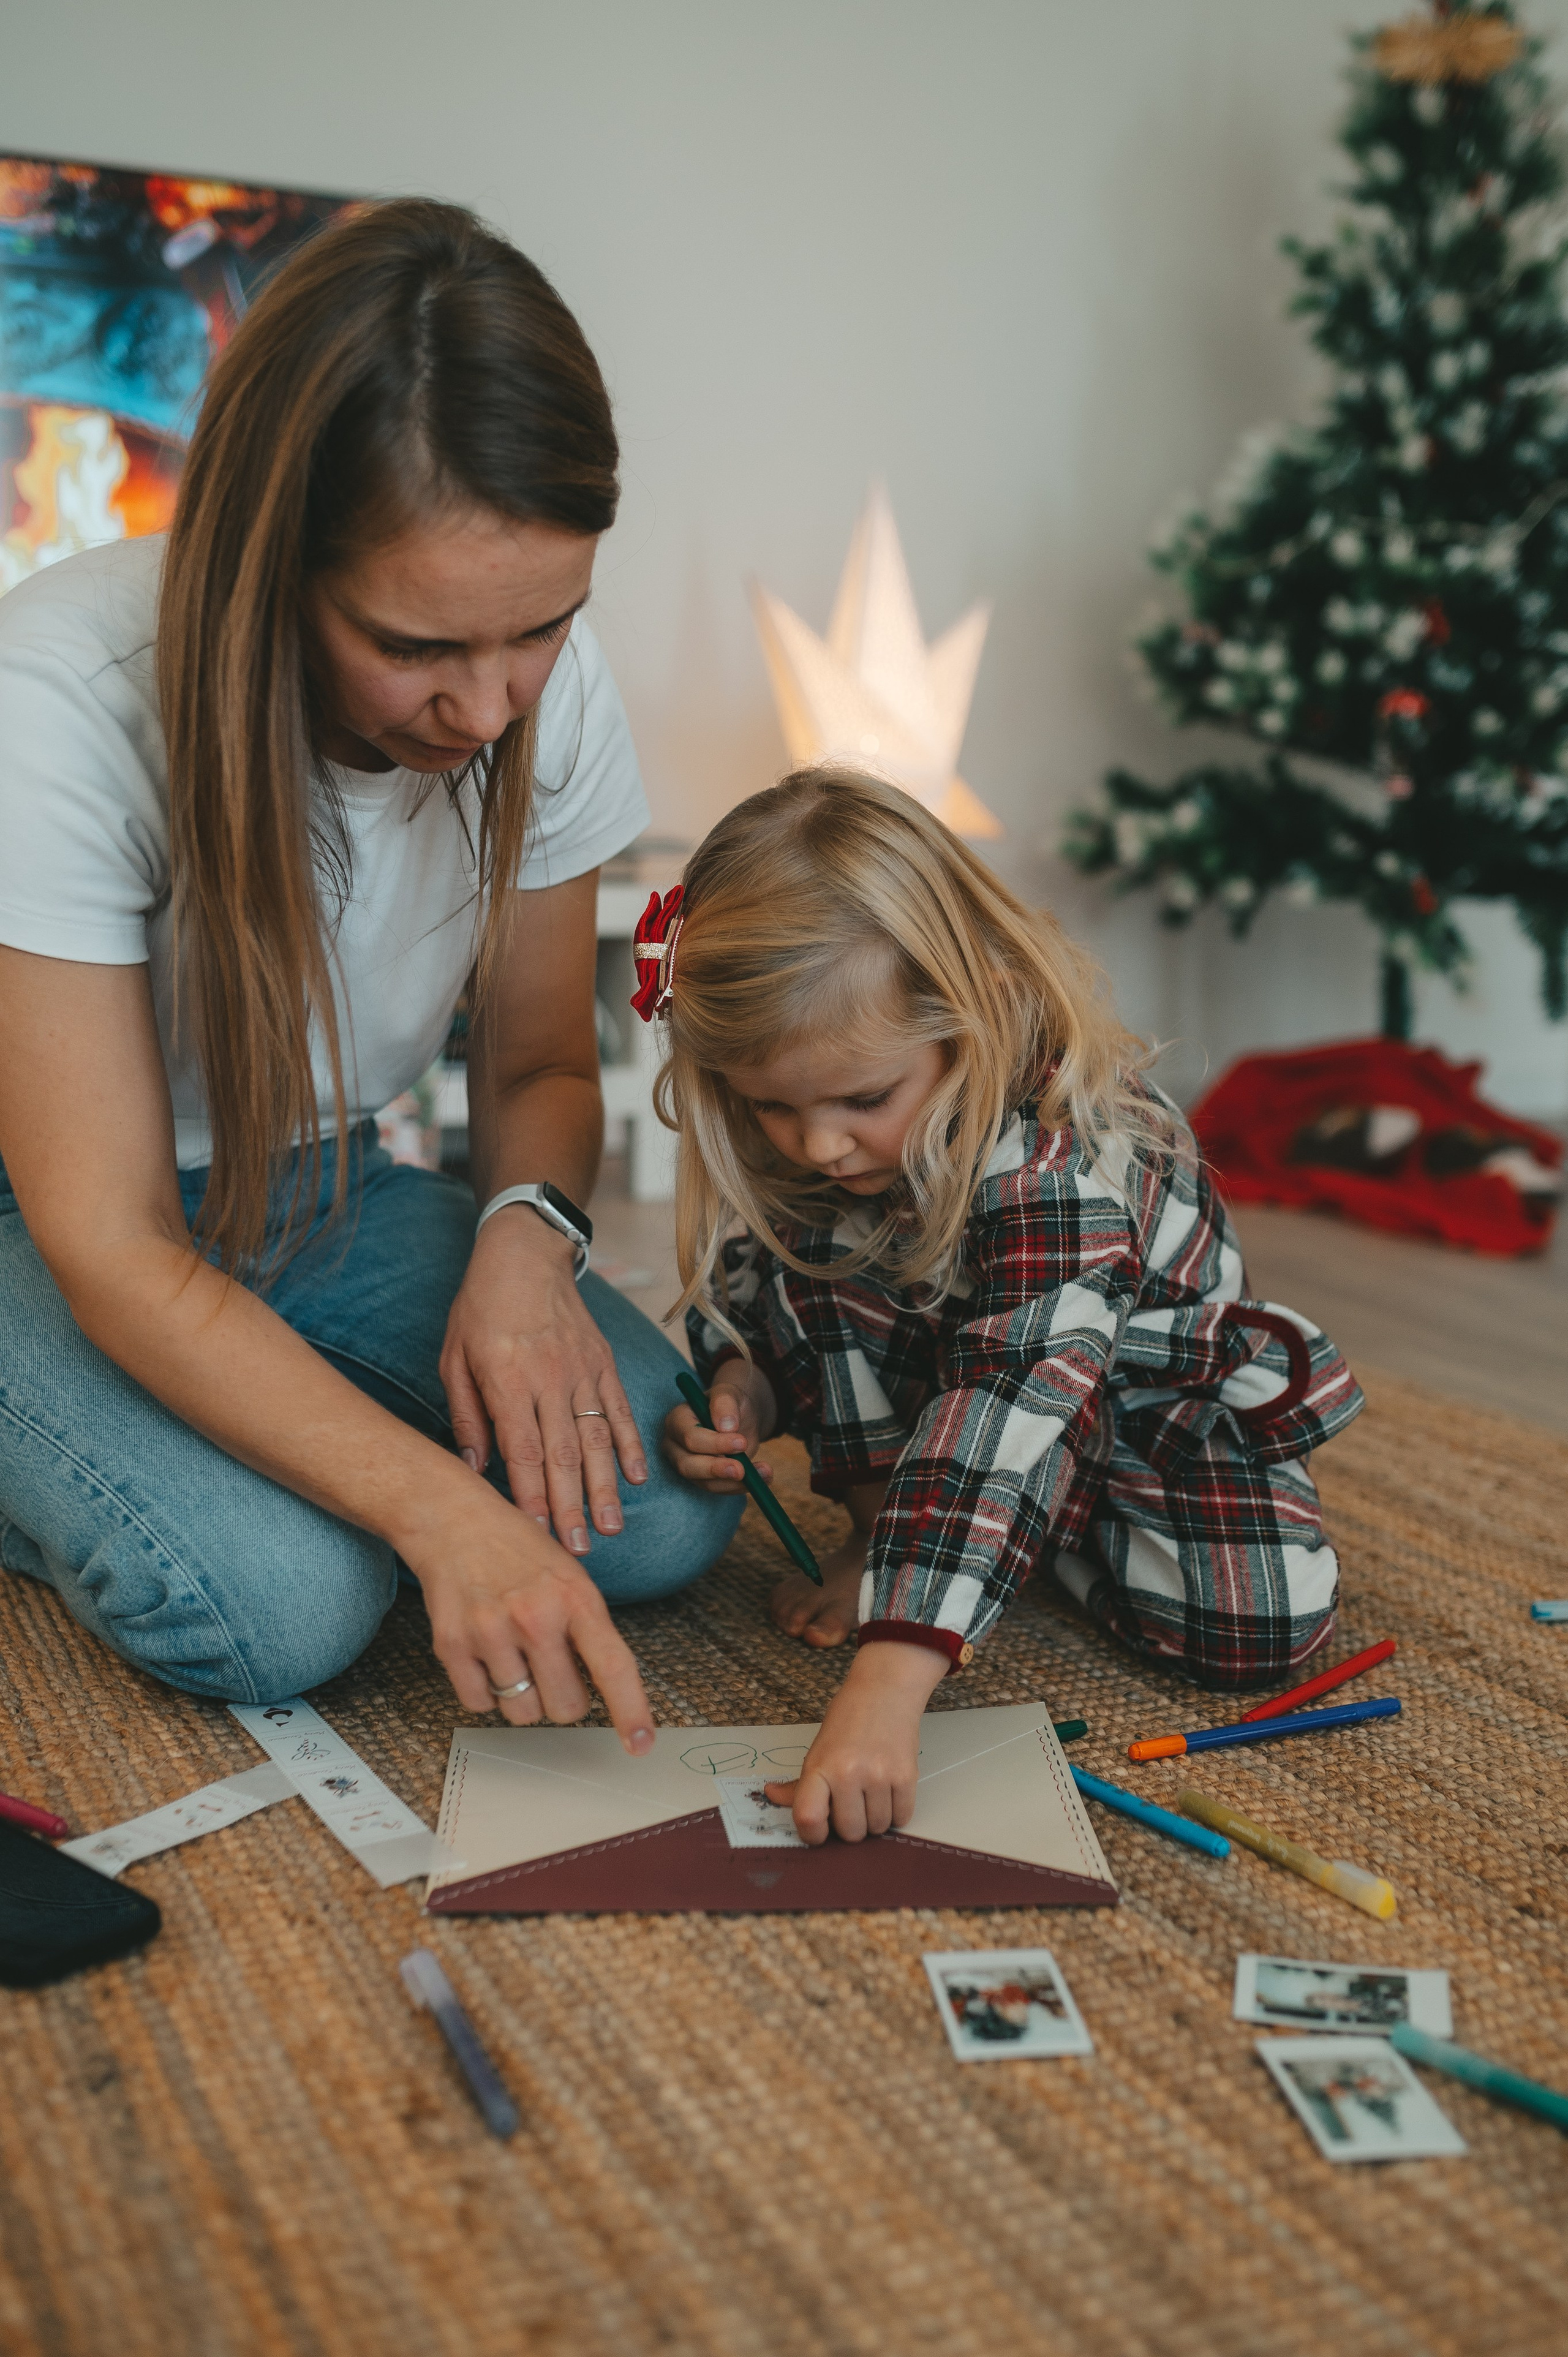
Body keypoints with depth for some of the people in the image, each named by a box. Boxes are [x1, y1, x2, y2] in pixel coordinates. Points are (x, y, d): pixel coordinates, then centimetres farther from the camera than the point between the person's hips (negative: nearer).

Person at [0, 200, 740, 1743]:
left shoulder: (550, 690, -15)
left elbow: (538, 1065, 0)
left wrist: (526, 1231, -24)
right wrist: (436, 1509, -38)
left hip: (316, 1193, 4)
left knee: (667, 1509, -16)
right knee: (279, 1606, -29)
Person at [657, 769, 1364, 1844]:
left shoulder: (1061, 1162, -42)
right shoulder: (790, 1148, -23)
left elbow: (1012, 1403, -52)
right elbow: (743, 1290, -5)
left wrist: (887, 1683, -60)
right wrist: (743, 1381, -30)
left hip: (1150, 1383, -3)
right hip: (921, 1355, 3)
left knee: (1257, 1624, -23)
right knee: (805, 1255, -25)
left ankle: (1059, 1528, 6)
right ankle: (885, 1521, -7)